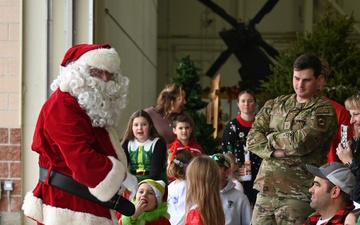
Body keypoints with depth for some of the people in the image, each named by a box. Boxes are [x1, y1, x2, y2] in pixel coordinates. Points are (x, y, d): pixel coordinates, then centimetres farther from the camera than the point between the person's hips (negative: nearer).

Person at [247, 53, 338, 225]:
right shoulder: (275, 105, 15)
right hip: (266, 190, 5)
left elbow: (301, 141, -18)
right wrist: (275, 151, -13)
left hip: (298, 196, -5)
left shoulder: (324, 111, -3)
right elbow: (253, 138, 6)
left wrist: (270, 138, -2)